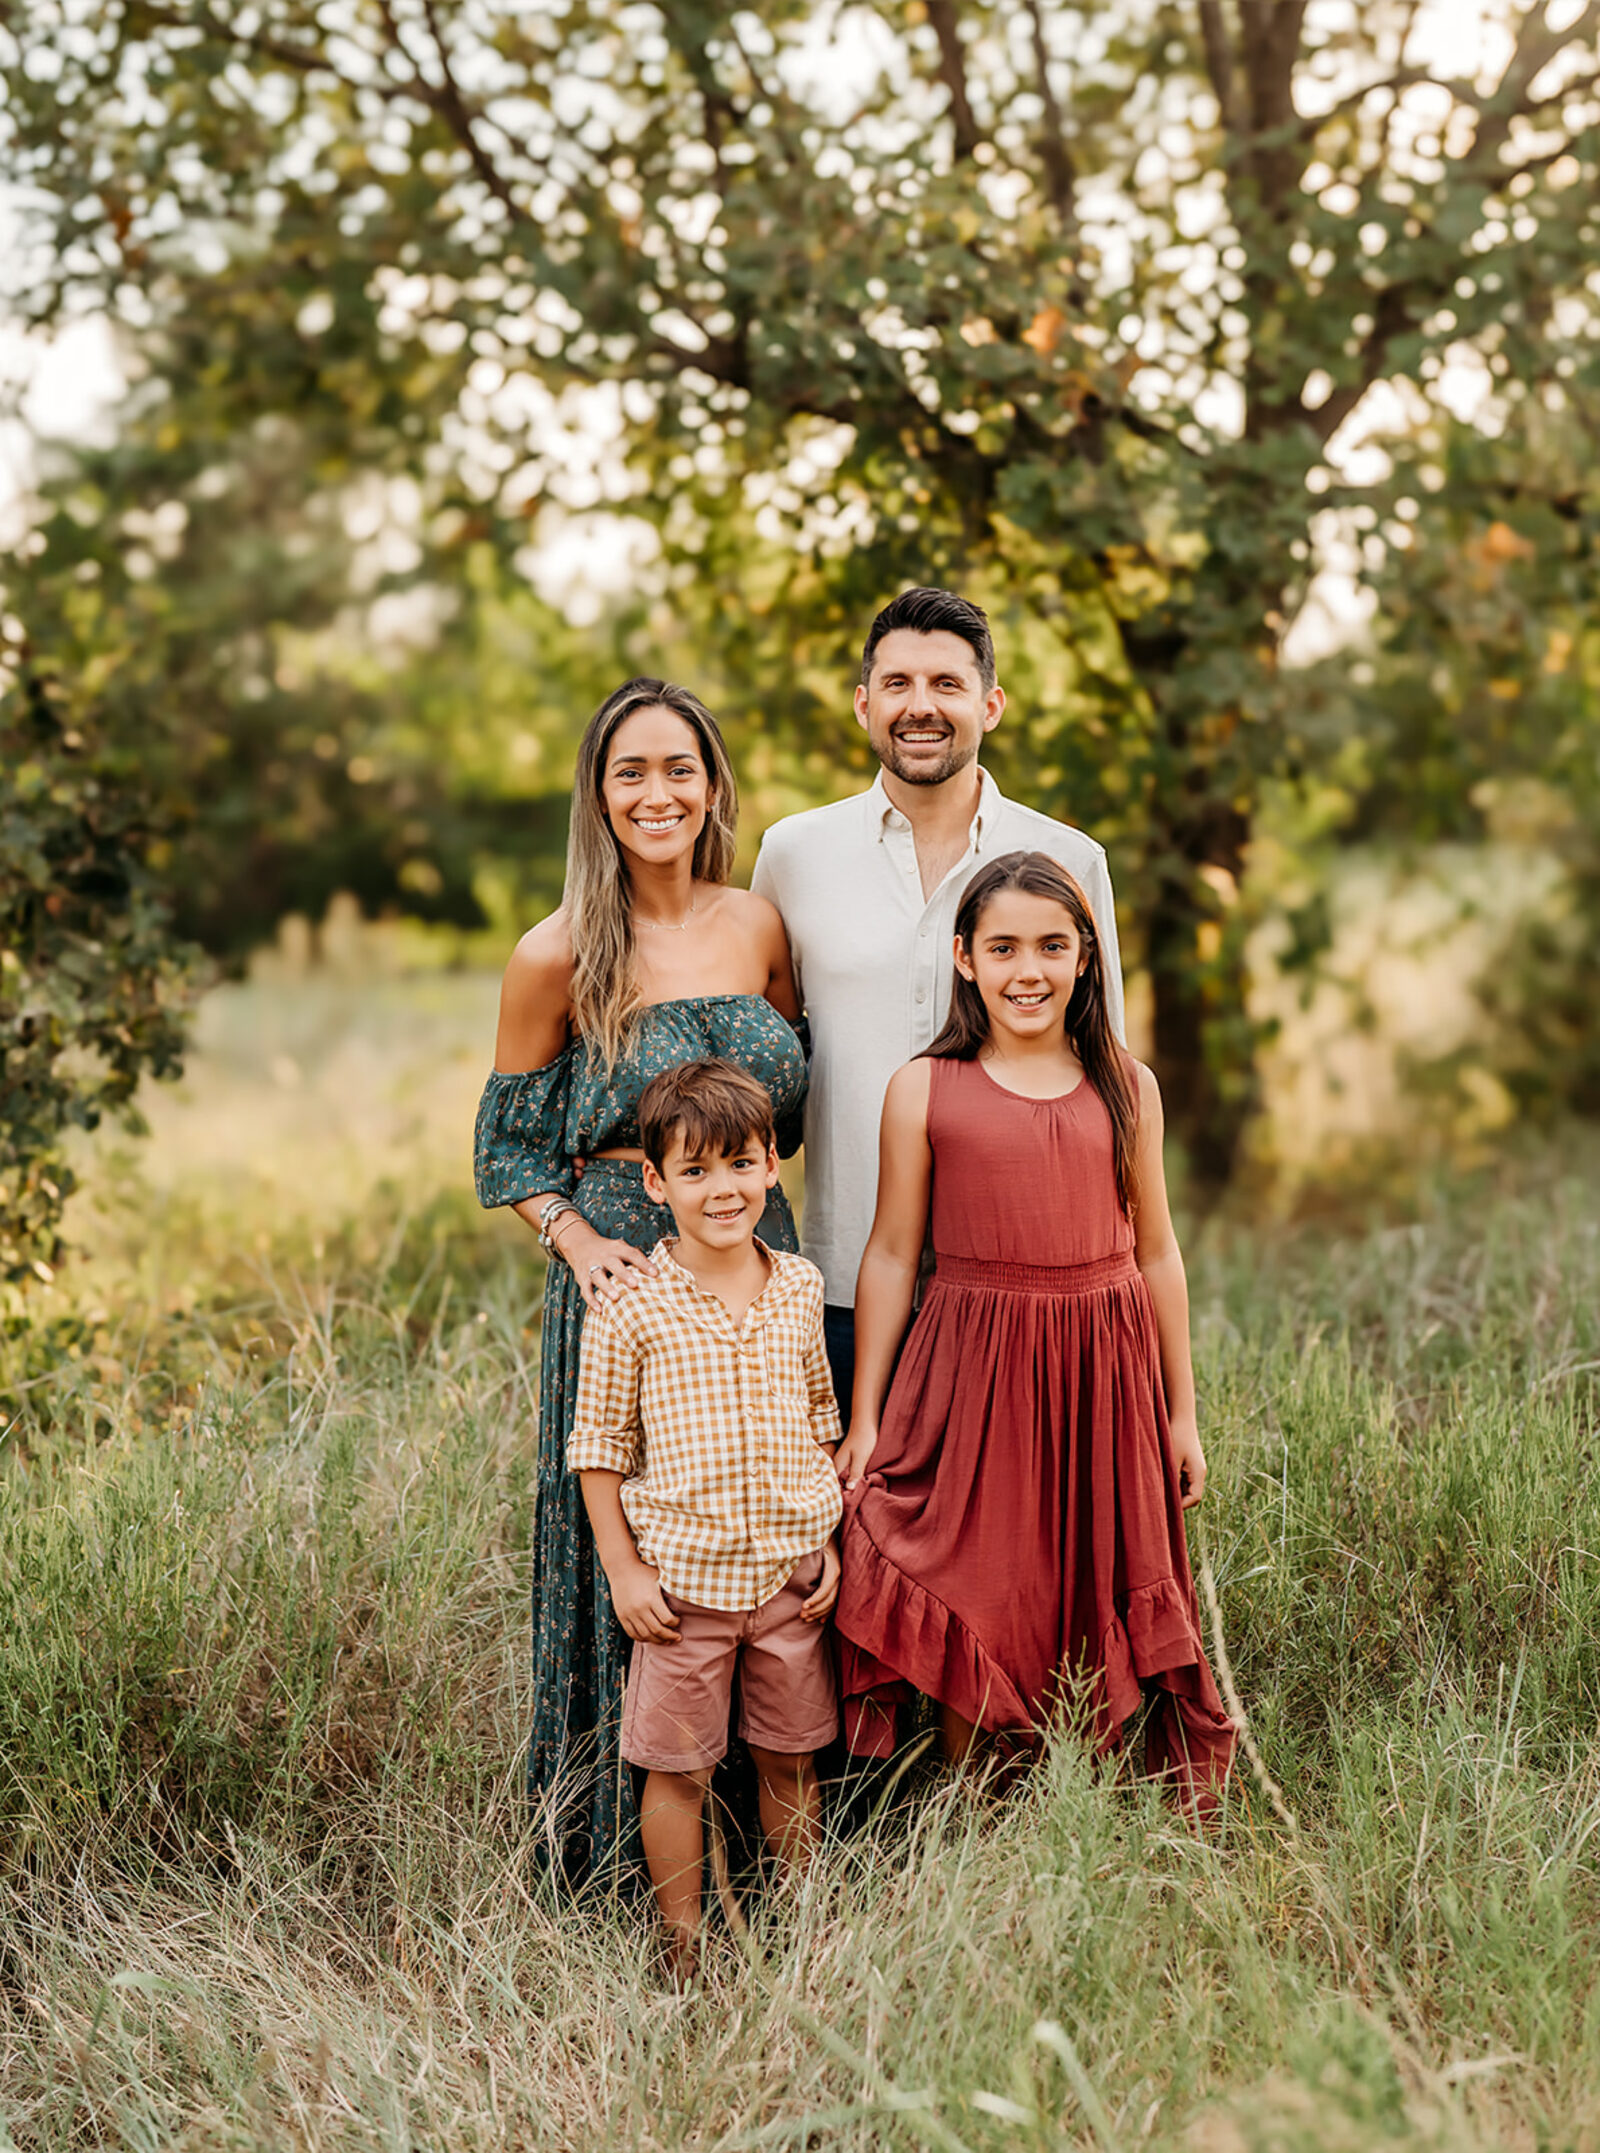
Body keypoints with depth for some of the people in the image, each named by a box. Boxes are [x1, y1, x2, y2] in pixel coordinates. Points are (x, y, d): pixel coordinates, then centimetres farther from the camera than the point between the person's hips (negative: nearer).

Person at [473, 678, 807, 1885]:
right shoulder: (558, 958, -6)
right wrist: (582, 1243, -13)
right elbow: (511, 1145, 2)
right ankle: (618, 1850, 17)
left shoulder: (759, 928, 5)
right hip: (625, 1274, -4)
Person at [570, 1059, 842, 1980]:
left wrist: (829, 1542, 8)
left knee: (792, 1762, 14)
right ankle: (684, 1943, 22)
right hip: (682, 1576, -3)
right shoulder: (629, 1306, -10)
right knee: (678, 1768, 6)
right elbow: (600, 1445, -4)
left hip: (790, 1573, 3)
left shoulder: (799, 1288, 3)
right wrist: (624, 1569, -7)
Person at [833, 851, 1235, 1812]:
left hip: (1104, 1372, 2)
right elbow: (892, 1256, 1)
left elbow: (1157, 1253, 10)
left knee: (1095, 1614, 8)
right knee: (974, 1626, 2)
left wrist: (1182, 1412, 11)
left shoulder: (1127, 1087, 4)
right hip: (973, 1372, -2)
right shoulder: (924, 1091, -2)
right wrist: (863, 1420, 1)